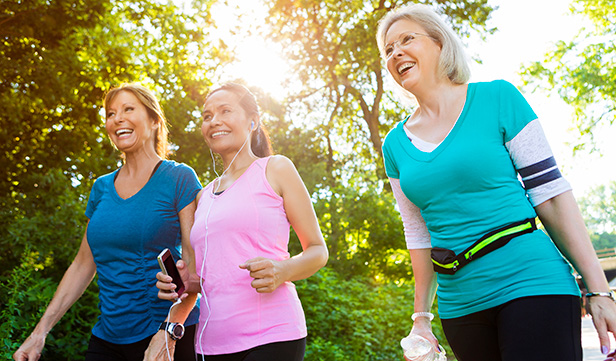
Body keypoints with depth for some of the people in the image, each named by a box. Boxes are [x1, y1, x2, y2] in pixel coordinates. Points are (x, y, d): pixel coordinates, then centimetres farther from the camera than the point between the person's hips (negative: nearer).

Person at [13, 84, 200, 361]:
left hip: (170, 336, -4)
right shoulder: (102, 188, 10)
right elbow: (83, 264, 15)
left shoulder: (178, 178, -6)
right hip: (108, 337, 5)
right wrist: (41, 330, 8)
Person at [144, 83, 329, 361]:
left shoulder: (275, 169, 3)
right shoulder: (204, 196, 17)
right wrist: (187, 282, 4)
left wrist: (281, 271, -16)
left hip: (270, 338, -5)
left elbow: (318, 251, 3)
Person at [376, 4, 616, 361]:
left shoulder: (497, 98, -3)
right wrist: (421, 317, 13)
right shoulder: (396, 144, 8)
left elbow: (552, 194, -5)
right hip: (459, 303, 4)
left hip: (531, 283, -4)